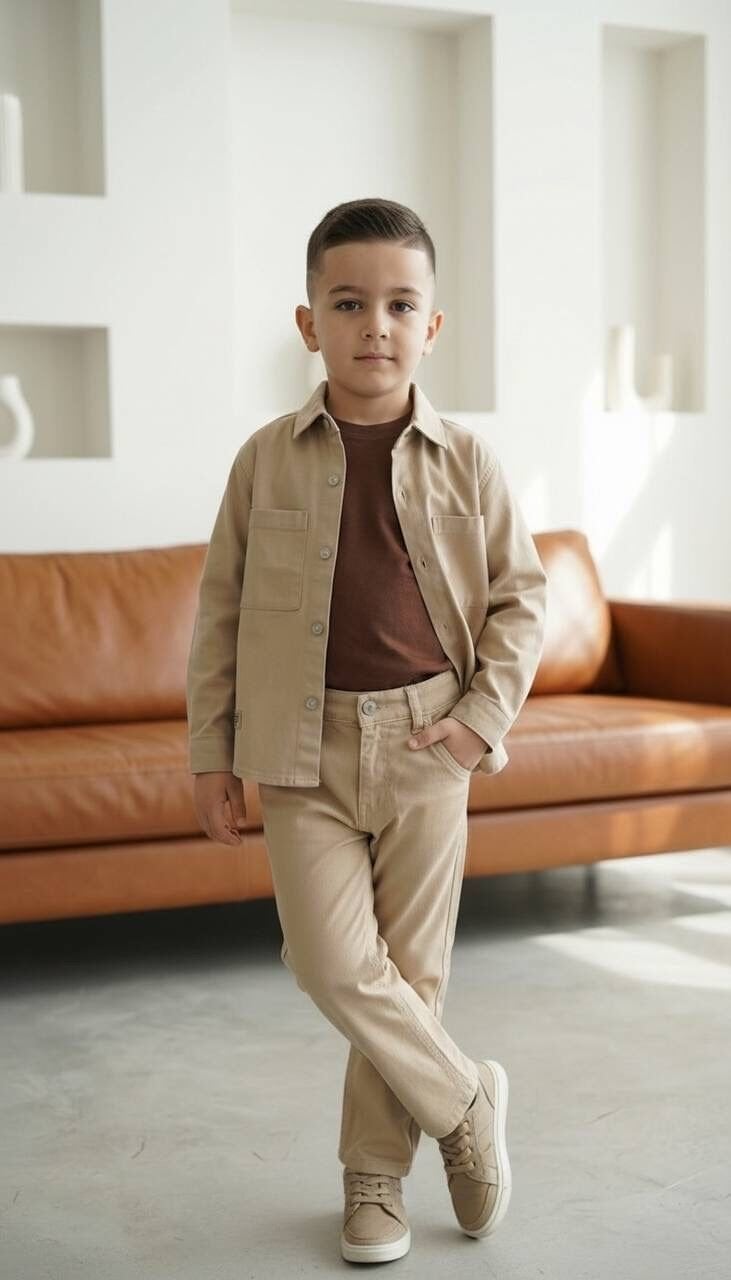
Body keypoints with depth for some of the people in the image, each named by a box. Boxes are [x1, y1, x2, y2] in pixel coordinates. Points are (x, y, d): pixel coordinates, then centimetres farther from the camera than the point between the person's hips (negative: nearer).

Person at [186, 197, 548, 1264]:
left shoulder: (466, 460, 0)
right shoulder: (267, 458, 0)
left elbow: (521, 595, 7)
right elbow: (221, 611, 4)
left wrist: (484, 716, -5)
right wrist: (211, 754, 2)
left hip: (425, 746, 0)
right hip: (304, 749, 0)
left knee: (410, 966, 7)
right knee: (334, 962, -7)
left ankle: (376, 1175, 24)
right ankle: (465, 1103, 17)